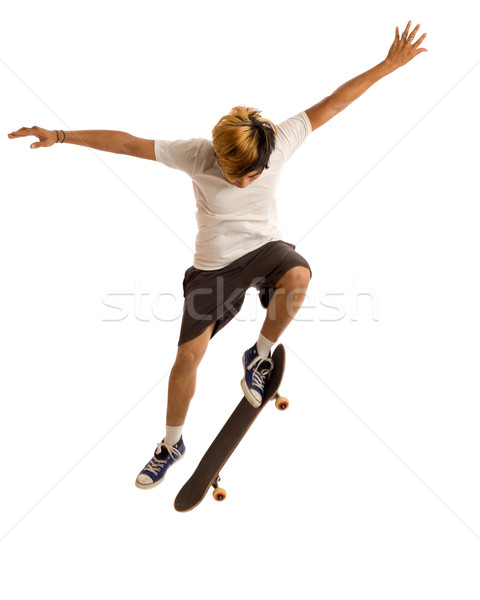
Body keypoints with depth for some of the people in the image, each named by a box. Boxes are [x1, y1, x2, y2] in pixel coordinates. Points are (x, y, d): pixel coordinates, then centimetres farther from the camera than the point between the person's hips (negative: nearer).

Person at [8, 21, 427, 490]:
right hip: (214, 265, 0)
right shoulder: (197, 155, -22)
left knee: (298, 276, -37)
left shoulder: (280, 141, -18)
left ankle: (259, 356, -8)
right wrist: (61, 136, -17)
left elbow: (332, 103, -12)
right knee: (188, 357, -1)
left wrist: (389, 65, -11)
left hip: (264, 246, 1)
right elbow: (127, 143, -17)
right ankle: (172, 443, 24)